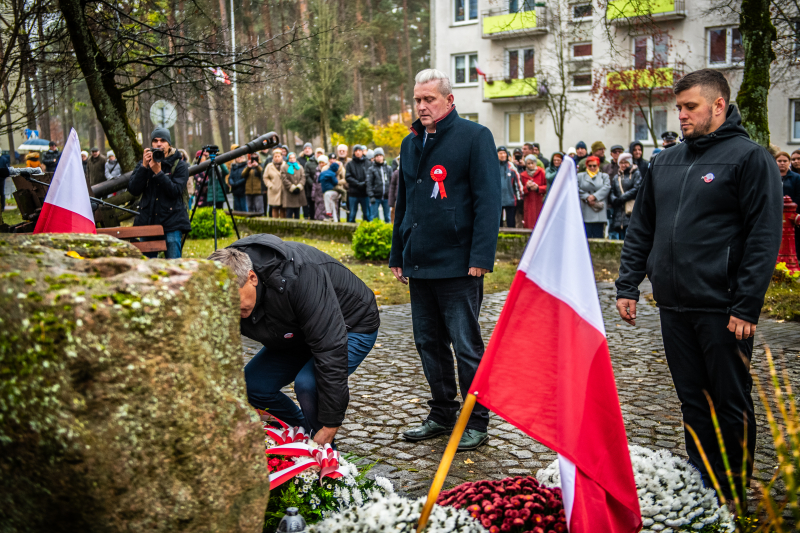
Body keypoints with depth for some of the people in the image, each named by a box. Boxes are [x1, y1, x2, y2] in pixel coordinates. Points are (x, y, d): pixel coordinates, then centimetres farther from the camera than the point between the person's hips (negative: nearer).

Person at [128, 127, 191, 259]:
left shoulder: (180, 165, 2)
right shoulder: (143, 163, 11)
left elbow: (175, 191, -12)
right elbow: (133, 190, -2)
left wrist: (158, 172, -20)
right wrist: (144, 167, -10)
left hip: (171, 223, -3)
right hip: (147, 221, 3)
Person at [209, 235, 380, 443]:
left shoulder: (300, 276, -41)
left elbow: (330, 348, -40)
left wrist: (330, 425, -36)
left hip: (352, 325, -7)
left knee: (308, 383, -32)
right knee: (252, 385, -6)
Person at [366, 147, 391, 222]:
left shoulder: (388, 168, 10)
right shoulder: (372, 169, 0)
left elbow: (392, 182, 10)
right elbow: (369, 183, -4)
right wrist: (371, 196, -13)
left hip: (386, 197, 3)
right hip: (376, 197, -3)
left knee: (387, 216, 7)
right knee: (374, 216, -1)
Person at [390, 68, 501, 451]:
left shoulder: (475, 136, -5)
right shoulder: (411, 143, 16)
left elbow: (488, 200, -11)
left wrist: (481, 257, -18)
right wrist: (397, 255, 18)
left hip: (457, 263, -7)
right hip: (419, 262, 7)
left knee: (466, 346, 0)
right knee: (429, 343, 13)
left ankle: (476, 422, 13)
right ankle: (442, 415, 28)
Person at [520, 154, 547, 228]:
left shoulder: (541, 173, 3)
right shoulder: (523, 175, 11)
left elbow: (548, 186, 1)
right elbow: (521, 191, 10)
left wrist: (538, 188, -13)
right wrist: (527, 187, -10)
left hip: (540, 202, -2)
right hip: (529, 203, 2)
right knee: (530, 225, -3)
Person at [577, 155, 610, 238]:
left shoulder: (604, 176, 15)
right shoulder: (580, 176, 15)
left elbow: (606, 188, -2)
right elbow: (577, 189, 2)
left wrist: (594, 196, -14)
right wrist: (587, 197, -12)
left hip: (599, 213, 0)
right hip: (585, 213, 0)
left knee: (598, 237, 0)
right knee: (585, 237, -4)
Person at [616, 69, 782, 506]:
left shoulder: (749, 158, -5)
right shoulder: (664, 163, 14)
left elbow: (764, 237, -11)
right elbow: (640, 230, 17)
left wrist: (746, 306, -16)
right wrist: (627, 286, 8)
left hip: (721, 310, -5)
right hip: (673, 307, 6)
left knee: (731, 404, 6)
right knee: (692, 401, 14)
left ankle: (733, 496, 20)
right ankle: (700, 483, 26)